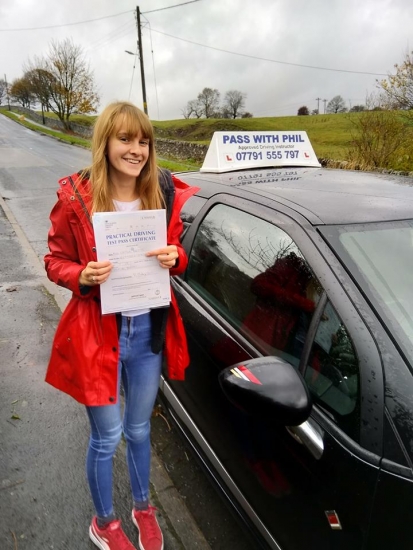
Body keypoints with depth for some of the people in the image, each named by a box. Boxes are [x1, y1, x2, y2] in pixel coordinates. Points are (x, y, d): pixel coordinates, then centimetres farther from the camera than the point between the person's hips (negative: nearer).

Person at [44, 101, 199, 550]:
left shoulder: (164, 194, -3)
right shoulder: (75, 198, -12)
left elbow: (177, 252, 8)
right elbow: (55, 262, -3)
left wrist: (174, 258, -15)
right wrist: (82, 276, -24)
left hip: (148, 330, 3)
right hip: (97, 332, -3)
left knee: (139, 430, 23)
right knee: (106, 438, 14)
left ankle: (142, 507, 52)